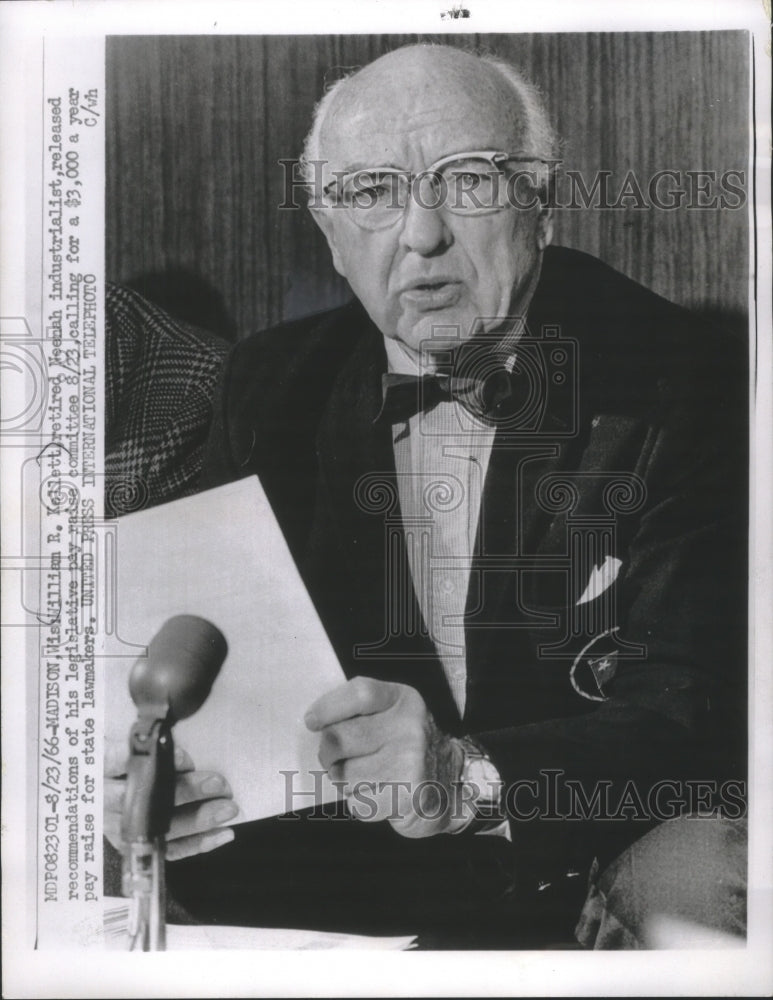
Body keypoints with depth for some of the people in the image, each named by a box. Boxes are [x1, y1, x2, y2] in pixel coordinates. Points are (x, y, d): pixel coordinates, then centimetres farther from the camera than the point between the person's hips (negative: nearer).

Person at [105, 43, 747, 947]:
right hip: (324, 885, 3)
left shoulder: (684, 389, -8)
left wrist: (469, 779, -30)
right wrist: (156, 779, -17)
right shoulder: (268, 387, 4)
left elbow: (691, 718, -14)